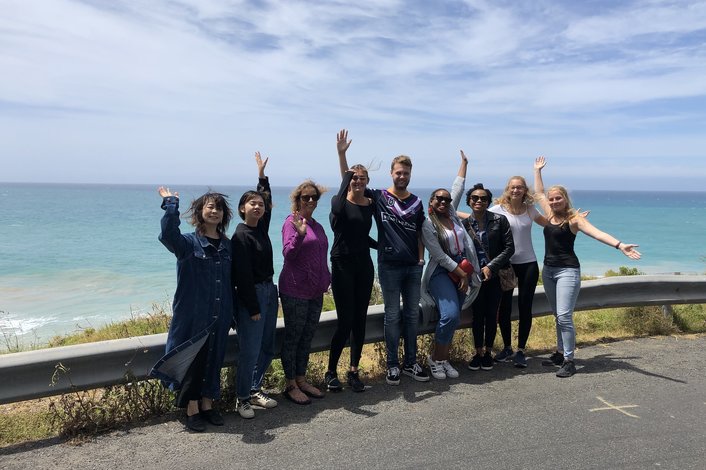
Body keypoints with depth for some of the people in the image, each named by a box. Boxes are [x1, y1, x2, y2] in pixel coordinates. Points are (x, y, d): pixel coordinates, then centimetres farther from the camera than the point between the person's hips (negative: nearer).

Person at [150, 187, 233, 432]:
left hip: (219, 318, 5)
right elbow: (168, 234, -32)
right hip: (193, 316, -4)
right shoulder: (188, 243, -8)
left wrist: (231, 312, 12)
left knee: (213, 361, 14)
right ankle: (192, 410, 22)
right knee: (192, 362, 5)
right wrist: (171, 203, -28)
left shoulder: (227, 245, 6)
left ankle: (207, 405, 31)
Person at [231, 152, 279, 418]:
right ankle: (242, 399, 12)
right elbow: (243, 275, -17)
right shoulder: (241, 235, -14)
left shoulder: (261, 227, 7)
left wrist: (262, 175, 23)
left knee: (267, 349, 13)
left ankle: (254, 390, 28)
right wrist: (253, 307, -17)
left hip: (269, 291, 8)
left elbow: (267, 201, 26)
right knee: (250, 351, -3)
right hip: (251, 296, -8)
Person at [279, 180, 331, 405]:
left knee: (307, 337, 14)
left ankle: (301, 380, 26)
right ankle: (291, 386, 13)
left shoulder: (317, 225, 14)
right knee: (293, 337, 2)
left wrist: (327, 279, 23)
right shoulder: (292, 222, -10)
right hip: (295, 291, -8)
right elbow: (288, 254, -20)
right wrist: (299, 234, -34)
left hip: (315, 291, 8)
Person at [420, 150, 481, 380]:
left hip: (463, 272, 6)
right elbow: (439, 256, -12)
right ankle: (435, 358, -3)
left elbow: (458, 188, 21)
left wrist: (464, 163, 28)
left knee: (453, 318, 4)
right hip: (442, 273, -6)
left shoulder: (452, 215, 10)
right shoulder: (428, 225, -8)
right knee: (450, 314, -21)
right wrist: (461, 274, -11)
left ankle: (444, 359, 13)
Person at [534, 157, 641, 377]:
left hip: (567, 271, -7)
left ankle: (569, 361, -5)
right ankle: (560, 353, 23)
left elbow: (597, 233, -23)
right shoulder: (550, 215, 8)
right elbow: (539, 193, 22)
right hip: (548, 270, 7)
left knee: (564, 316, -12)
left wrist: (620, 245, -37)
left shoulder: (574, 219, -10)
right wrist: (538, 170, 29)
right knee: (557, 316, 13)